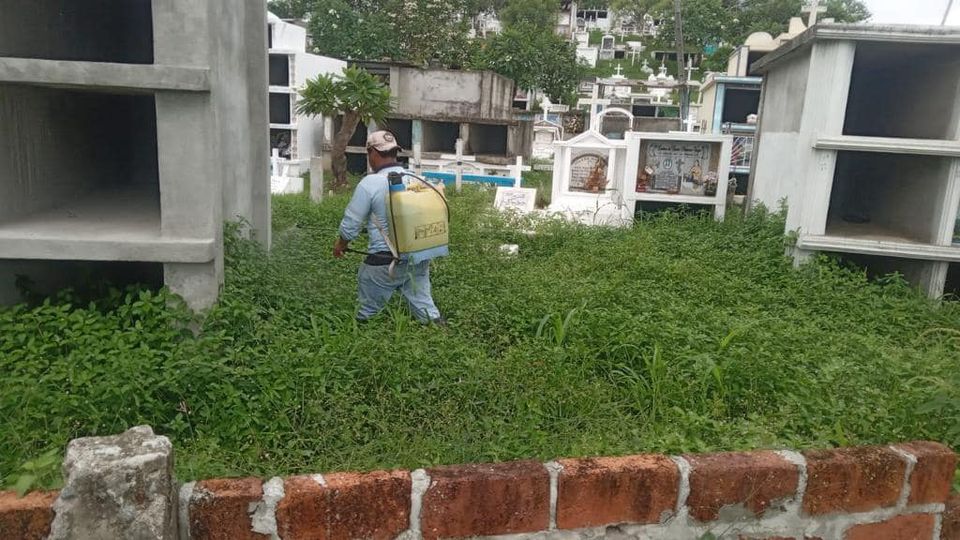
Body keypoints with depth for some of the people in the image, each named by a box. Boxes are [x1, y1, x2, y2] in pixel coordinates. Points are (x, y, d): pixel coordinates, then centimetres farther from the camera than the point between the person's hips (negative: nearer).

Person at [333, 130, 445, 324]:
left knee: (368, 310, 13)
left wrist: (341, 243, 13)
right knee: (423, 303, 14)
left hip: (385, 262, -5)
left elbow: (351, 222, -7)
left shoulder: (370, 183, -15)